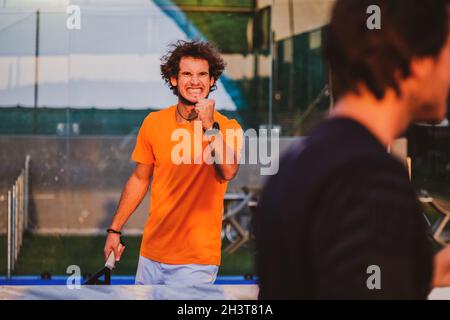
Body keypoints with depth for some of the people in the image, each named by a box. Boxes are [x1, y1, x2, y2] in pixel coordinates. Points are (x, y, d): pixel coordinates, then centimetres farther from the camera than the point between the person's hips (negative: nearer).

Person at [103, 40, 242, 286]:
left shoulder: (227, 127, -6)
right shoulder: (154, 123, 3)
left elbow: (228, 171, -25)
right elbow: (139, 180, 13)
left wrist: (210, 126, -26)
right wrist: (114, 229, 12)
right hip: (151, 253, 4)